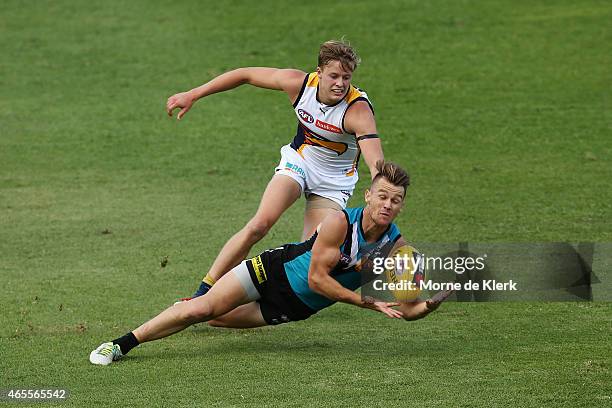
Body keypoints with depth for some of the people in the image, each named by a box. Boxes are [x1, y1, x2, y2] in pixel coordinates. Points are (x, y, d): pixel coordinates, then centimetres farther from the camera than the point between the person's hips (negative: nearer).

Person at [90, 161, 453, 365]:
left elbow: (409, 310, -11)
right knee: (204, 309, -15)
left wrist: (434, 302, -33)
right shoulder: (341, 222, -28)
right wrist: (368, 302, -29)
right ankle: (121, 345, -1)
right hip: (279, 269, -4)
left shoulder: (396, 247, -15)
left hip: (298, 306, 4)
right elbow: (317, 278, -25)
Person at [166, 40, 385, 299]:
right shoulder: (299, 83, -20)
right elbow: (245, 75, -6)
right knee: (260, 224, -19)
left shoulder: (359, 110, -31)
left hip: (334, 181, -1)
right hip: (298, 160, 1)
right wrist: (192, 95, -3)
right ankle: (203, 293, -14)